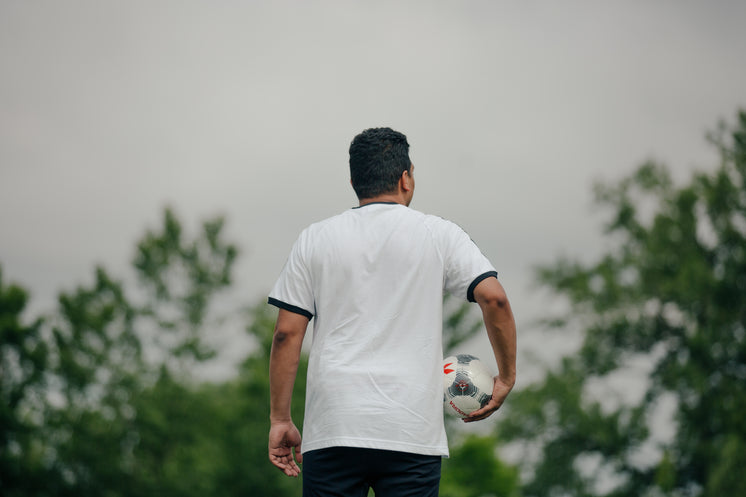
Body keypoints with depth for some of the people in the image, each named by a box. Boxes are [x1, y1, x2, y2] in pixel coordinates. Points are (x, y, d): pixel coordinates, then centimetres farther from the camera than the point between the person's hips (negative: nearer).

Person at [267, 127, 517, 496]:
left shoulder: (314, 239, 9)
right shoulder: (439, 235, 5)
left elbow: (286, 334, 5)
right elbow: (493, 297, -6)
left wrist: (280, 420, 9)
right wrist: (506, 377, 6)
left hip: (331, 431, 1)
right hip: (413, 435, -1)